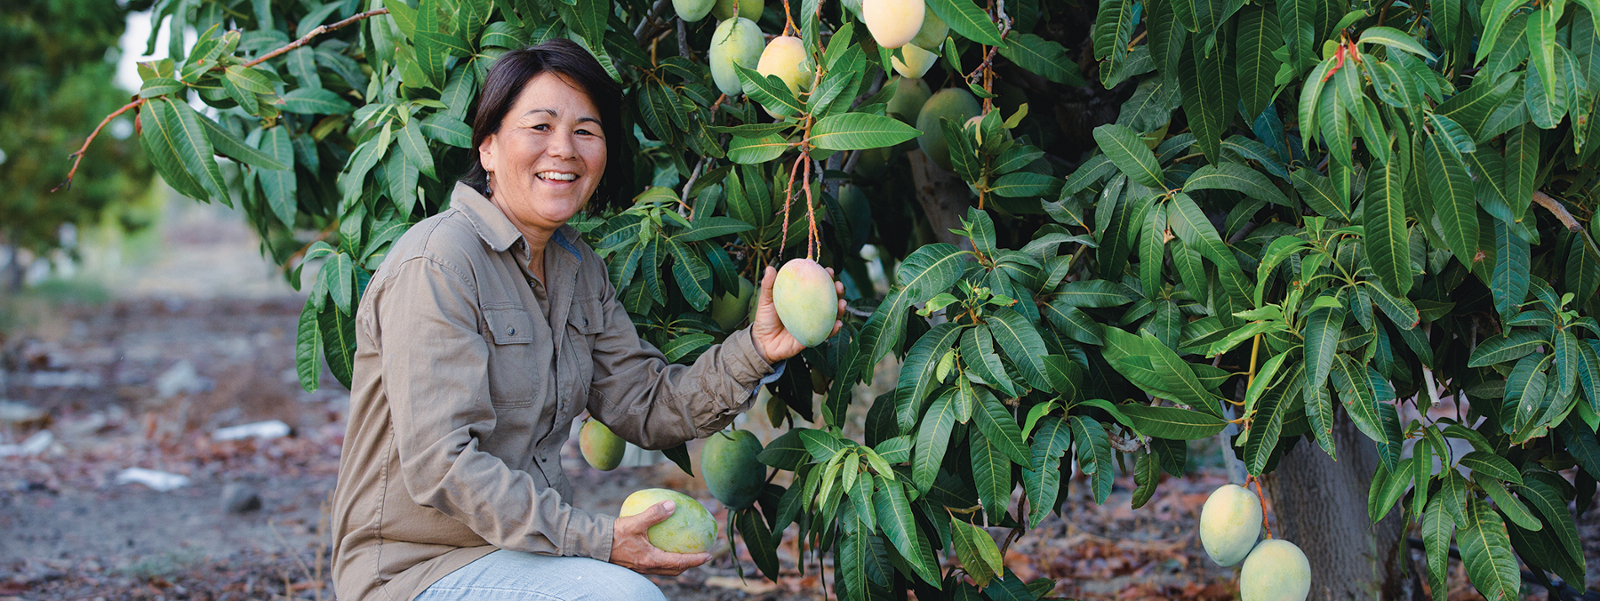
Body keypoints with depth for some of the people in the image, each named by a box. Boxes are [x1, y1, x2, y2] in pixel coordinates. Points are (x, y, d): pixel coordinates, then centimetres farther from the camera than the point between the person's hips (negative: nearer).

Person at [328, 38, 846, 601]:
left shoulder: (578, 268, 10)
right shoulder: (437, 264, -18)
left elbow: (648, 408, 7)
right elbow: (438, 468, -24)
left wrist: (756, 349, -9)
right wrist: (596, 542, -24)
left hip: (526, 549, 8)